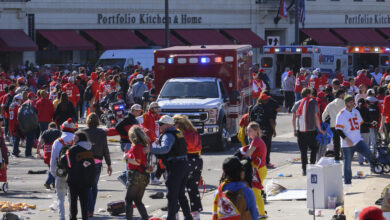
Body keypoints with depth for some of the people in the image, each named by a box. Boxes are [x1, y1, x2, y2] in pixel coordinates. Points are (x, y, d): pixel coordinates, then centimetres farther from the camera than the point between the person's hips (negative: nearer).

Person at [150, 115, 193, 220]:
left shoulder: (168, 135, -13)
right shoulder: (178, 133, 17)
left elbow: (165, 148, -31)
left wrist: (150, 150, -35)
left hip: (175, 167, -9)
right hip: (184, 164, 9)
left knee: (172, 195, -3)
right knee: (181, 194, 17)